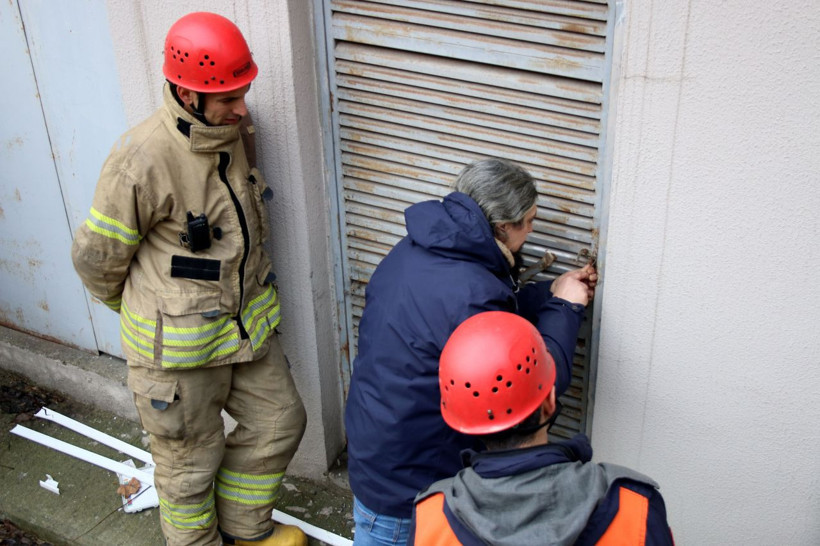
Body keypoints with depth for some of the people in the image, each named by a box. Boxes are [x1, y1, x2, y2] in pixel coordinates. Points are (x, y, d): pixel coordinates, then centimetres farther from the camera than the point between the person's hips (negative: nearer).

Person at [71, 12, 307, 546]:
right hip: (179, 343, -7)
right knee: (191, 457, 12)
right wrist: (144, 308, 4)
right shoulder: (141, 161, -27)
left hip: (247, 318, 7)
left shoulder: (237, 131, -5)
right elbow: (99, 258, -12)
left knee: (278, 422, 19)